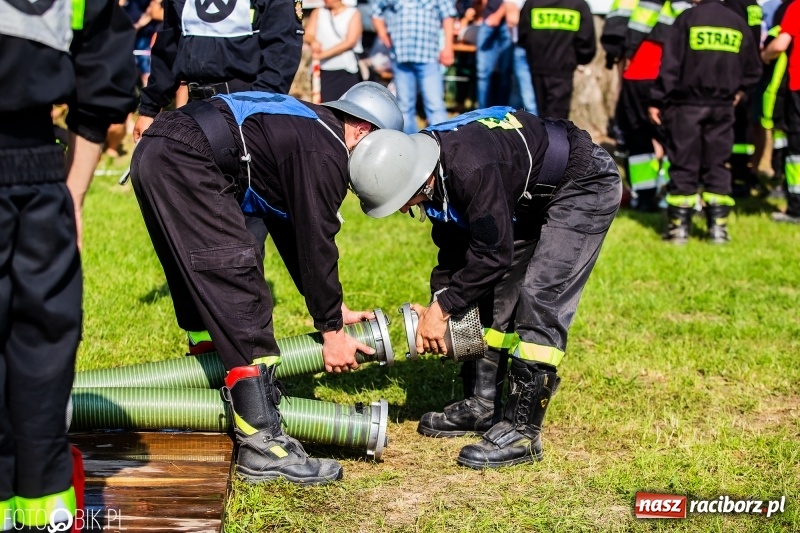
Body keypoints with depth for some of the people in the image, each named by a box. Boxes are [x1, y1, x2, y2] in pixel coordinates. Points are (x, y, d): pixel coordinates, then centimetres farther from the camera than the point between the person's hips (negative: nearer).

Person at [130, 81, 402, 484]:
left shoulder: (303, 131, 27)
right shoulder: (325, 152, -3)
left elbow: (291, 231, 31)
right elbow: (316, 244, -3)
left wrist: (334, 307, 31)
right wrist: (331, 330, 6)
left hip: (154, 155, 11)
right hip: (185, 162, -11)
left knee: (203, 297, 21)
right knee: (241, 300, -9)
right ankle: (263, 446, -8)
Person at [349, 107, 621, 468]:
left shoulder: (470, 169, -37)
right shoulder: (435, 170, -8)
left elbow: (494, 253, -30)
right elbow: (452, 245, 5)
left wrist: (443, 307, -21)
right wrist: (437, 310, -2)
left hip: (586, 186, -9)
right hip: (531, 197, 10)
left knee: (540, 299, -17)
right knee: (492, 292, 8)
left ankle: (521, 431, -12)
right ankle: (481, 406, 19)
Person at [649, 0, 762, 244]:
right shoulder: (738, 24, 6)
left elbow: (670, 63, -10)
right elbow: (753, 69, 11)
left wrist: (657, 100, -5)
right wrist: (739, 91, 28)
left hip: (687, 105, -3)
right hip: (722, 106, 3)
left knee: (683, 166, 2)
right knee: (717, 166, 9)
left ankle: (678, 226, 3)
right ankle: (718, 226, 7)